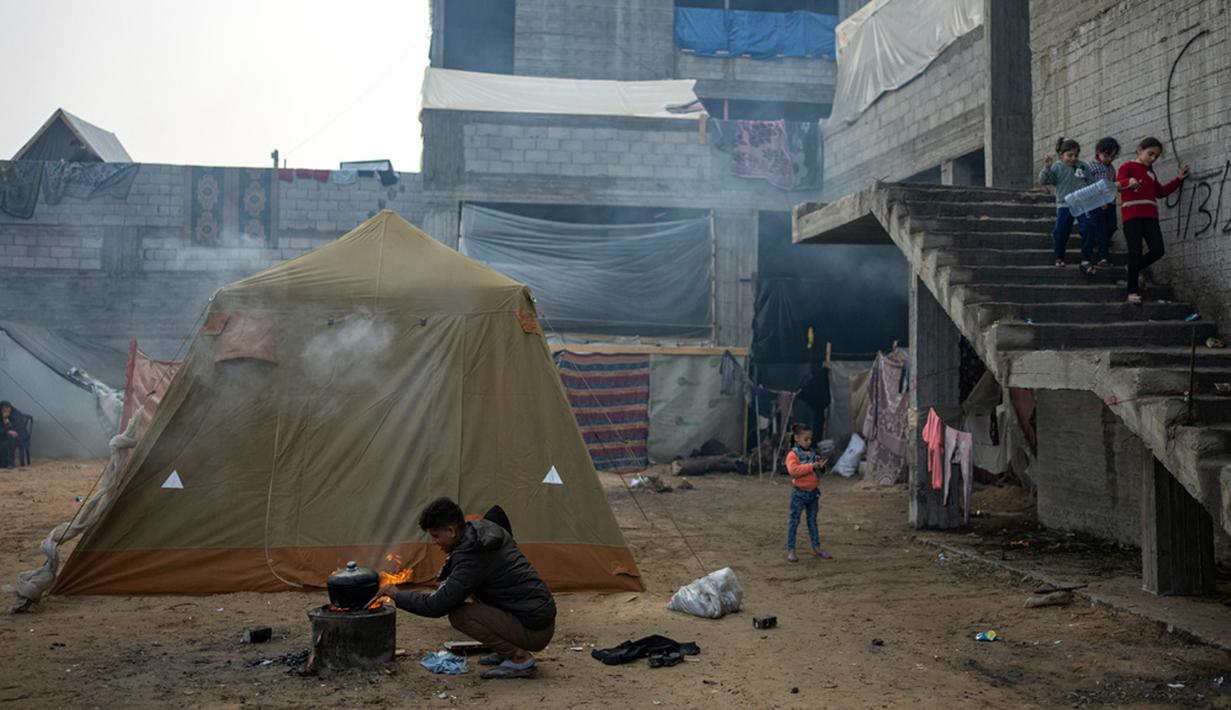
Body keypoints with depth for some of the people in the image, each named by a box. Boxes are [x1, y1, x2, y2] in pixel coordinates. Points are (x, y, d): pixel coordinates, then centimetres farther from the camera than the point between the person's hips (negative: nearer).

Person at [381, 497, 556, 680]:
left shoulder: (473, 559, -21)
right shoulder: (485, 529, 4)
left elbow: (436, 607, -19)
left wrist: (397, 595, -4)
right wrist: (445, 575, 12)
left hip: (534, 630, -9)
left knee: (458, 614, -15)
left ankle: (520, 658, -7)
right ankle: (509, 651, 17)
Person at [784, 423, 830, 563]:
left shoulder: (812, 453, 9)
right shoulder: (793, 454, -12)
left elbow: (816, 471, 17)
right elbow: (793, 470, -27)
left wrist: (820, 466, -5)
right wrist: (811, 466, -28)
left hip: (813, 492, 6)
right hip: (799, 493, -6)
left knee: (812, 520, 15)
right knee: (794, 521, 1)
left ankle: (816, 547, 24)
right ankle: (790, 550, 7)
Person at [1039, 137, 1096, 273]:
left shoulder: (1083, 167, 6)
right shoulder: (1057, 168, -2)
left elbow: (1090, 184, 12)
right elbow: (1043, 181, -11)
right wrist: (1046, 168, -25)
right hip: (1064, 205, -2)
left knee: (1088, 230, -8)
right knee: (1060, 232, -3)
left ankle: (1085, 260, 0)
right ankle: (1059, 258, 17)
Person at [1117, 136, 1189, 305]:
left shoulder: (1150, 172, 26)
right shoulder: (1127, 166, 4)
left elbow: (1160, 192, 32)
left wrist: (1178, 179, 25)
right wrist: (1128, 182, -36)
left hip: (1150, 217, 6)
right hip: (1132, 216, -6)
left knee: (1157, 250, -7)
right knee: (1135, 252, -10)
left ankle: (1135, 269, 21)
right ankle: (1133, 291, -3)